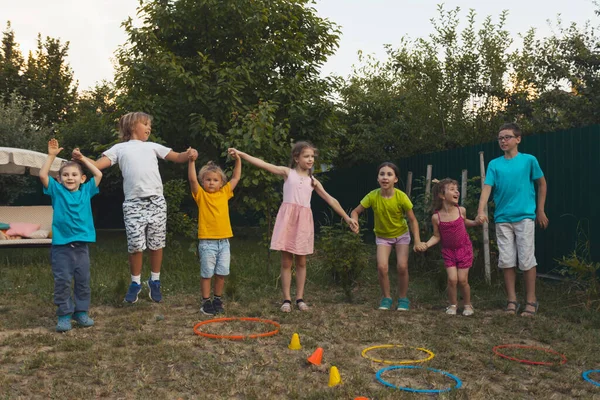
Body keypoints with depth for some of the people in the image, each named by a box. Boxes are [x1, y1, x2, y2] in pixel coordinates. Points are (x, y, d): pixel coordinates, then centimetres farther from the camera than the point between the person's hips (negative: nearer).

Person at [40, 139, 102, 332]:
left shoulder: (86, 191, 8)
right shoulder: (57, 191, 4)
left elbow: (99, 174, 5)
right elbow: (42, 175, -7)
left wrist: (82, 159, 8)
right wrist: (51, 155, -7)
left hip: (81, 245, 2)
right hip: (61, 245, -2)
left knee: (83, 281, 8)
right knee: (62, 281, 0)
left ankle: (81, 312, 19)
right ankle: (64, 315, 8)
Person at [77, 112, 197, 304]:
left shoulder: (152, 146, 20)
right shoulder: (119, 148, 15)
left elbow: (177, 157, 15)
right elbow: (97, 165, 6)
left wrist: (189, 154, -7)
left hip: (156, 201, 2)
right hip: (134, 203, -2)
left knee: (157, 244, 5)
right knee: (136, 245, -3)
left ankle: (154, 281, 23)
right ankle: (135, 283, 17)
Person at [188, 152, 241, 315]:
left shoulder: (224, 193, 8)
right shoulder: (201, 195, -2)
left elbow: (236, 178, 13)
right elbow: (192, 179, -16)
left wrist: (238, 160, 7)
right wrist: (191, 161, -25)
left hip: (223, 241, 4)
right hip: (207, 242, -4)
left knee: (221, 273, 11)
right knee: (207, 273, 5)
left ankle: (218, 299, 25)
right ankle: (206, 302, 15)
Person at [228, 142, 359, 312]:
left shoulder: (313, 181, 14)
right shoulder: (287, 172, 7)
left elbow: (330, 200, 13)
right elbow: (263, 164, -2)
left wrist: (347, 218, 8)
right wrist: (241, 154, -12)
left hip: (304, 220, 3)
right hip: (287, 218, -2)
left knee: (301, 262, 7)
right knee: (286, 261, 1)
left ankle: (300, 298, 15)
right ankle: (286, 299, 7)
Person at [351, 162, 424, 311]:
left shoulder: (401, 197, -27)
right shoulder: (372, 196, -24)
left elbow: (412, 220, -17)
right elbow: (356, 211, -13)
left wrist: (417, 241, -25)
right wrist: (354, 221, -35)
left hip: (401, 234, -1)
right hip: (382, 236, 1)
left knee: (402, 266, -11)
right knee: (382, 266, -14)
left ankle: (403, 299, 12)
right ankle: (386, 298, 9)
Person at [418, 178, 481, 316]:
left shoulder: (461, 210, -10)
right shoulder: (436, 217, -14)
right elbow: (437, 236, -4)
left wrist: (476, 222, -3)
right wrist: (426, 244, -21)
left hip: (464, 249, 0)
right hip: (448, 251, 0)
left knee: (462, 280, 1)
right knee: (452, 279, -8)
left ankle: (467, 305, 25)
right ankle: (453, 304, 17)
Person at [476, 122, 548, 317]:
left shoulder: (529, 160, 1)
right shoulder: (494, 164, 5)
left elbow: (542, 184, 11)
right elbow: (487, 188, -4)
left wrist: (540, 210, 9)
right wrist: (481, 211, -19)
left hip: (525, 216, -2)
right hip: (502, 218, 2)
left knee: (527, 260, -2)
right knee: (507, 261, 5)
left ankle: (531, 300, 11)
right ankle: (512, 300, 14)